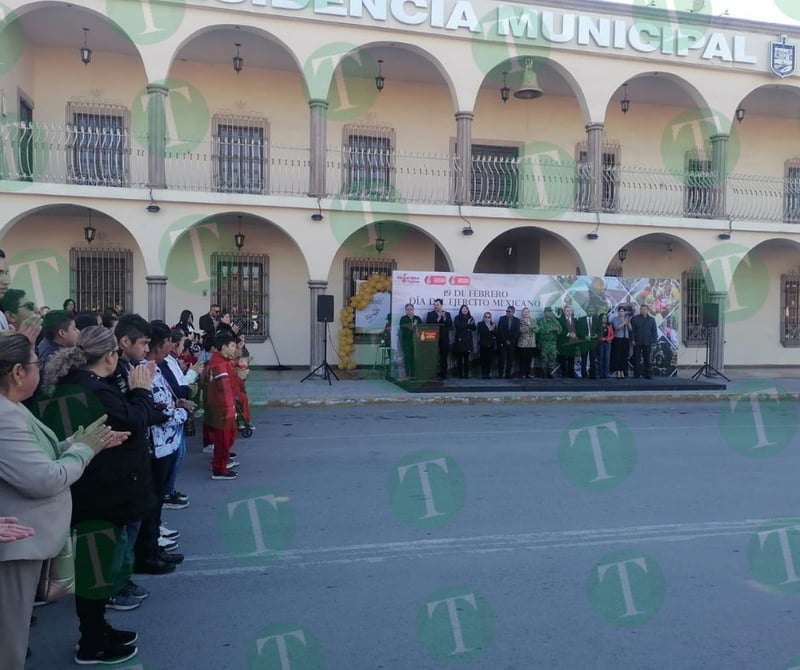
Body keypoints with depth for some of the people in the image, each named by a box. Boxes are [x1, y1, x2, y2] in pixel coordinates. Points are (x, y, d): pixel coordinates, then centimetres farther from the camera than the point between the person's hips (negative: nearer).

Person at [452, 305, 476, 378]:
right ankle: (460, 374, -2)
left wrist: (472, 324, -13)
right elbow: (458, 326, -13)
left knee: (466, 358, 0)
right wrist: (467, 324, -20)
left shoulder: (470, 318, 13)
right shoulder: (457, 318, 3)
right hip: (459, 340, -3)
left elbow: (474, 328, 8)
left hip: (468, 341, 3)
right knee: (459, 358, -5)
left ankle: (466, 374, 3)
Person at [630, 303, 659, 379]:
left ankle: (647, 374, 9)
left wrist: (654, 341, 0)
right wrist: (632, 340, -6)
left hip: (647, 343, 1)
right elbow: (632, 330, 2)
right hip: (637, 343, -1)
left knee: (647, 359, 4)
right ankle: (636, 374, 6)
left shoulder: (652, 319, 10)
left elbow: (654, 331, 9)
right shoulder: (634, 319, 4)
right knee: (637, 359, 1)